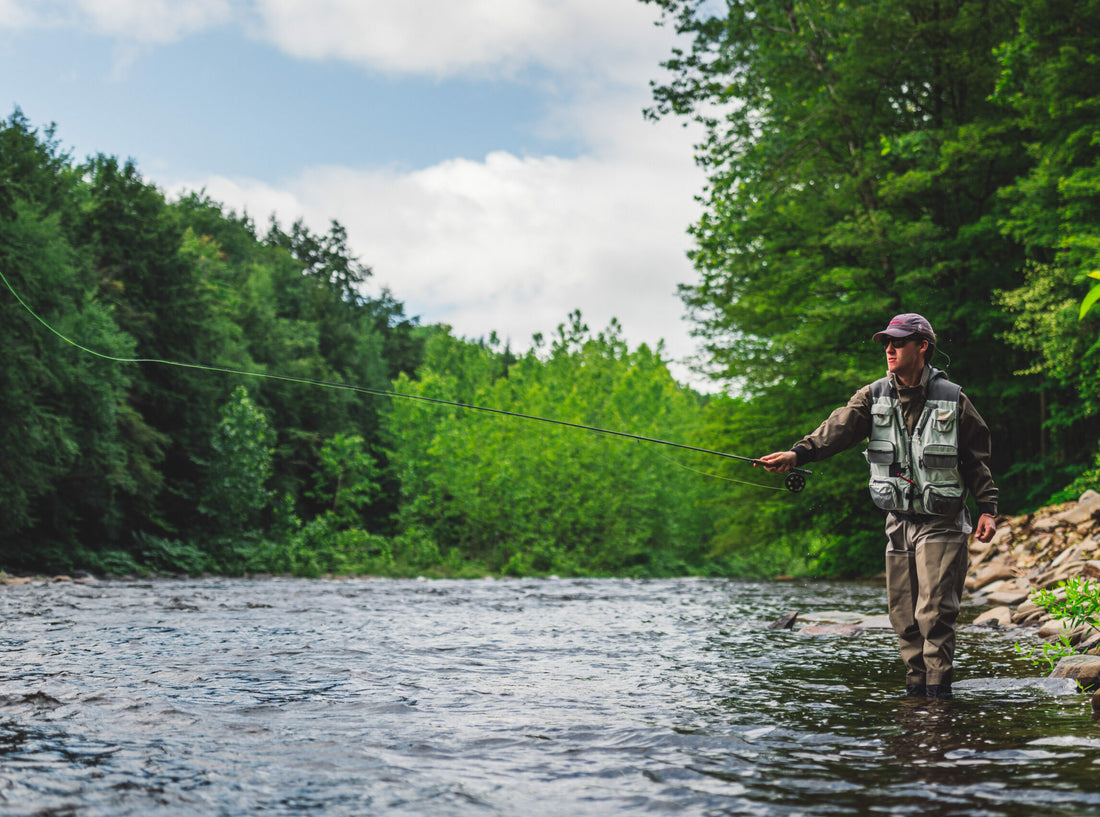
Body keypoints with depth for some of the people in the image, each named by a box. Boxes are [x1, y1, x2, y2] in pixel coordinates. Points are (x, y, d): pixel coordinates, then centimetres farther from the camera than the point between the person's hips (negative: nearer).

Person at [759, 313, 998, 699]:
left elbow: (977, 457, 5)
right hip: (898, 520, 4)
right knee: (903, 612, 6)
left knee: (934, 611, -10)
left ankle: (938, 689, -1)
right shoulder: (874, 396, 4)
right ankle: (915, 685, 18)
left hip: (941, 522, -4)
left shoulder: (952, 400, -3)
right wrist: (797, 453, -28)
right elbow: (839, 428, -12)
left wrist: (987, 508, -2)